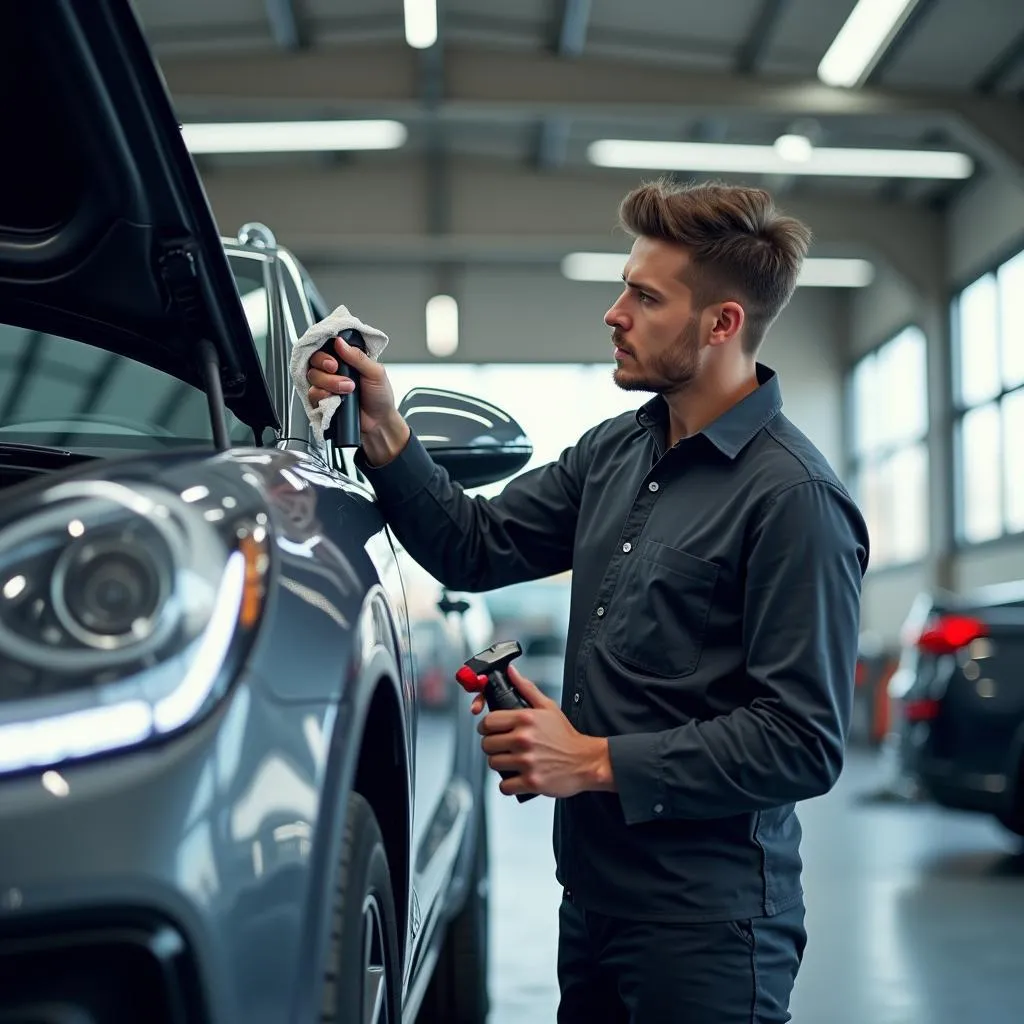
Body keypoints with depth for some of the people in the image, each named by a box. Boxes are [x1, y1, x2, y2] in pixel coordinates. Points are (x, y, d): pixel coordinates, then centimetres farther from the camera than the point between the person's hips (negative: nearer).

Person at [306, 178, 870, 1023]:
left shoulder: (794, 498, -17)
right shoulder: (615, 450, 8)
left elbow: (805, 745, -20)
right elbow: (476, 548, 9)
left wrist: (600, 762, -20)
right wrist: (385, 436, -5)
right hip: (593, 890, 8)